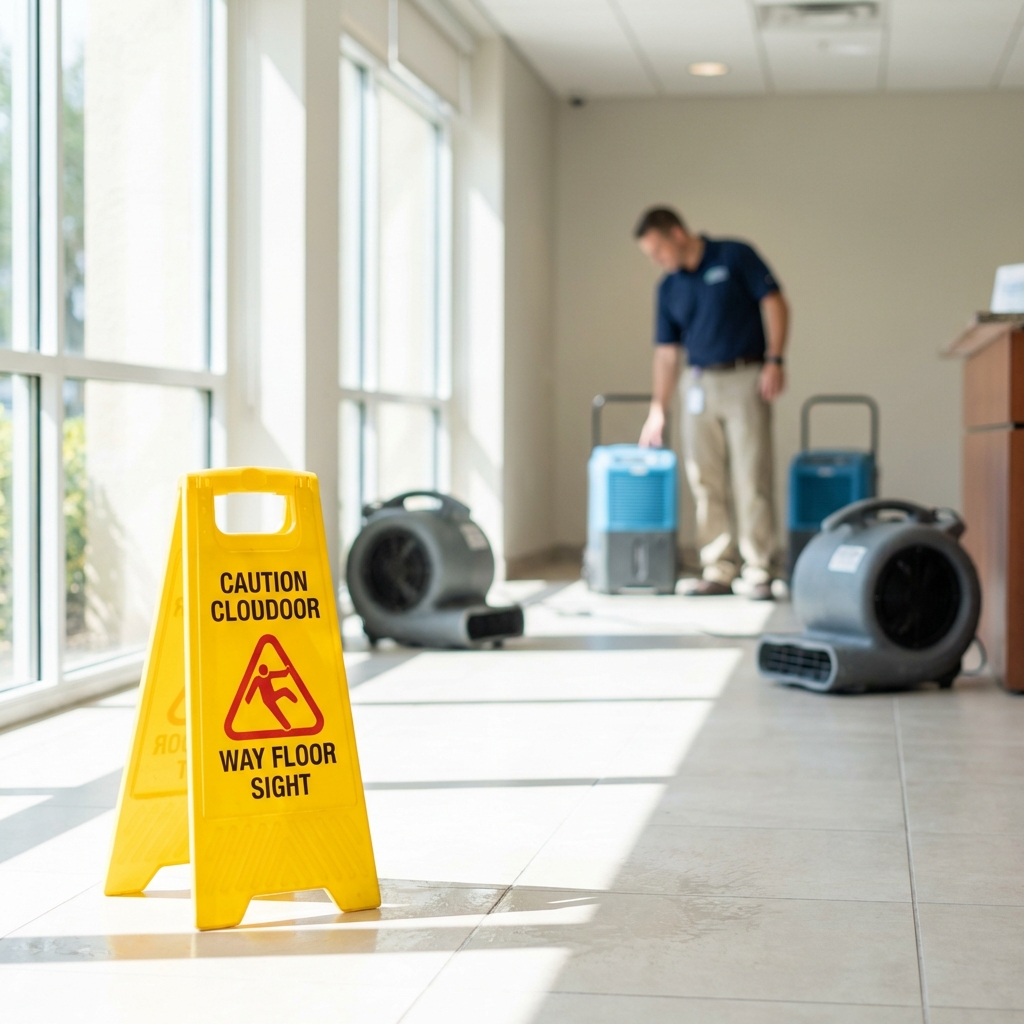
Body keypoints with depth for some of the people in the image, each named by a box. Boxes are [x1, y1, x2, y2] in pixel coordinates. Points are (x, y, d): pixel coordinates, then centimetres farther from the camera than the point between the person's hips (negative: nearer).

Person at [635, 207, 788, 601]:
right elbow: (666, 351, 13)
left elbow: (775, 303, -5)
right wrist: (657, 410, 10)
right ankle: (718, 571, 9)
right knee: (706, 484, 3)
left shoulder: (735, 257, -2)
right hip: (698, 385, 5)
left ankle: (758, 572, -3)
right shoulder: (668, 288, 12)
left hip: (746, 379, -5)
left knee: (752, 480, -7)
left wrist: (775, 359, -14)